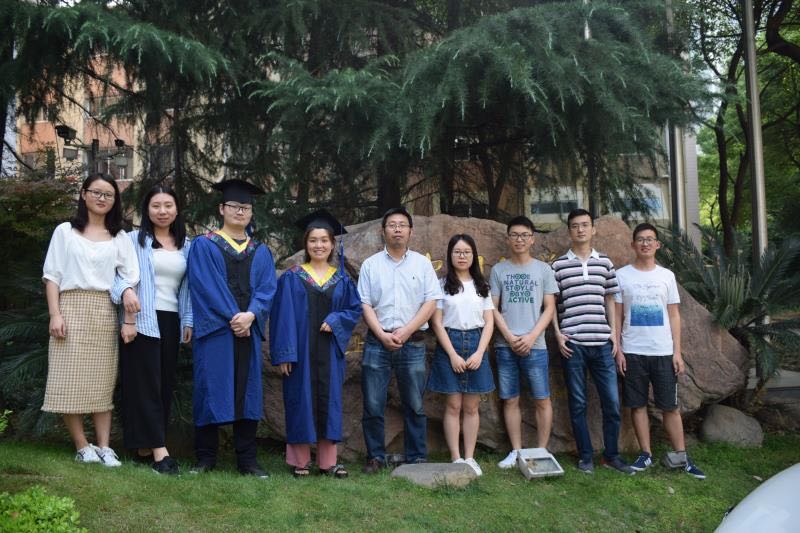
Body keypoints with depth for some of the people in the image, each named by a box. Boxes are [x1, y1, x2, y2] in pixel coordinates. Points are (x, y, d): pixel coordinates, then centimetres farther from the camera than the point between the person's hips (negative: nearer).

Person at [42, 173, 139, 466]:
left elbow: (131, 278, 7)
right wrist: (55, 314, -9)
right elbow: (52, 275, 3)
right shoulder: (65, 231, 9)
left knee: (103, 382, 2)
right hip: (72, 308, -1)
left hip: (105, 313, 2)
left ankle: (103, 447, 3)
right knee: (71, 380, -5)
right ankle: (83, 447, 2)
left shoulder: (120, 238, 13)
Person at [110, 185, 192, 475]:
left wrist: (188, 321, 7)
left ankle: (144, 447, 14)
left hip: (171, 321, 5)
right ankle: (159, 450, -9)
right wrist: (128, 318, -17)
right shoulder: (135, 240, 0)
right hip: (142, 320, -5)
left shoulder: (185, 246, 13)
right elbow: (123, 279, -7)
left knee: (164, 385, 5)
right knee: (146, 383, -6)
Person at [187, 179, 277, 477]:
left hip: (249, 330, 3)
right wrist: (232, 317, -15)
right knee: (211, 389, -1)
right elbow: (206, 286, -7)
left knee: (248, 391, 4)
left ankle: (247, 460, 10)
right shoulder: (203, 246, 5)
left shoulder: (261, 252, 16)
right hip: (214, 330, -3)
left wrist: (250, 315, -14)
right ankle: (205, 458, 9)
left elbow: (267, 290, 4)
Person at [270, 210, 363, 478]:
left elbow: (355, 308, 7)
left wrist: (335, 320, -12)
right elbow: (283, 315, -4)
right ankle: (300, 461, 10)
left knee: (329, 401, 5)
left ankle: (328, 461, 12)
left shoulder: (342, 279, 9)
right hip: (301, 350, -2)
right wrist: (284, 353, -12)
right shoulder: (292, 277, 0)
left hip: (329, 351, 3)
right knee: (301, 400, 1)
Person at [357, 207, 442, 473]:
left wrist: (405, 331, -9)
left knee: (415, 405, 5)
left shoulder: (422, 263, 7)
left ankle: (417, 458, 15)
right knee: (372, 405, 1)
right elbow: (364, 304, 3)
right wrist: (382, 335, -10)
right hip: (377, 341, 0)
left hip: (412, 342, 0)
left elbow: (431, 302, 0)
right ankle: (375, 457, 14)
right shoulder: (370, 264, 8)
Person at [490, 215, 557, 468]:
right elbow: (493, 308, 5)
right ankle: (516, 451, 15)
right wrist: (509, 337, -7)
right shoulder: (498, 270, 8)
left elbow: (549, 308, 3)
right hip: (505, 345, 1)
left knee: (542, 400, 1)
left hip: (534, 345, -1)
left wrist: (531, 337, -9)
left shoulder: (543, 269, 5)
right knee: (510, 400, 5)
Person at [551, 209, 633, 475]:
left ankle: (611, 455, 18)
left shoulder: (604, 262, 10)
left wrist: (614, 331, 7)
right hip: (572, 343, -2)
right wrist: (557, 334, -4)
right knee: (578, 404, 5)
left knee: (612, 402, 4)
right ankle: (585, 457, 16)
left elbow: (609, 300, 15)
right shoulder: (558, 265, 3)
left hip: (602, 342, 2)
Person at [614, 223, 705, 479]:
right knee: (637, 404, 5)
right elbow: (617, 316, 3)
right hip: (633, 352, -1)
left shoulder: (666, 276, 6)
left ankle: (681, 456, 11)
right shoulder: (622, 275, 1)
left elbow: (674, 315, 7)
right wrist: (617, 349, -4)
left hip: (663, 352, 1)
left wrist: (677, 352, 1)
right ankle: (646, 454, 14)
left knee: (670, 406, 4)